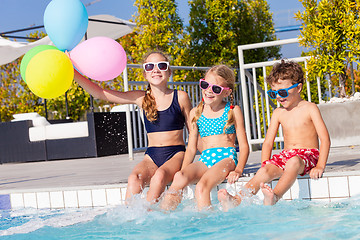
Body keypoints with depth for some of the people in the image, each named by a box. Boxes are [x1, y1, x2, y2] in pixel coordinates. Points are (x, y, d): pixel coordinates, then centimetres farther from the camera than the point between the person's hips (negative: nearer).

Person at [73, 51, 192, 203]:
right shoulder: (141, 98, 7)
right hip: (151, 156, 2)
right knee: (134, 179, -30)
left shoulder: (180, 97, 3)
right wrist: (72, 73, -6)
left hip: (176, 154, -2)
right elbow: (100, 94, 4)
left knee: (159, 175, -35)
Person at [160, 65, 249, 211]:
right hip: (205, 159, 3)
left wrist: (238, 170, -12)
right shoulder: (196, 113, 15)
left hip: (227, 157, -3)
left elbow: (244, 146, 5)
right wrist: (183, 170, 1)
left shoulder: (233, 111, 6)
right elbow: (191, 148, 17)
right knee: (179, 178, -30)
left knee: (202, 187, -34)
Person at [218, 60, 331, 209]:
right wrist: (265, 165, -2)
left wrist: (320, 166, -18)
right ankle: (236, 201, -46)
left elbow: (325, 139, -6)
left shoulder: (310, 109, 0)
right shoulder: (278, 113, 14)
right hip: (285, 155, 4)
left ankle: (275, 197, -62)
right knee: (264, 171, -26)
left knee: (293, 162, -40)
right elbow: (268, 142, 15)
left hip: (308, 154, -4)